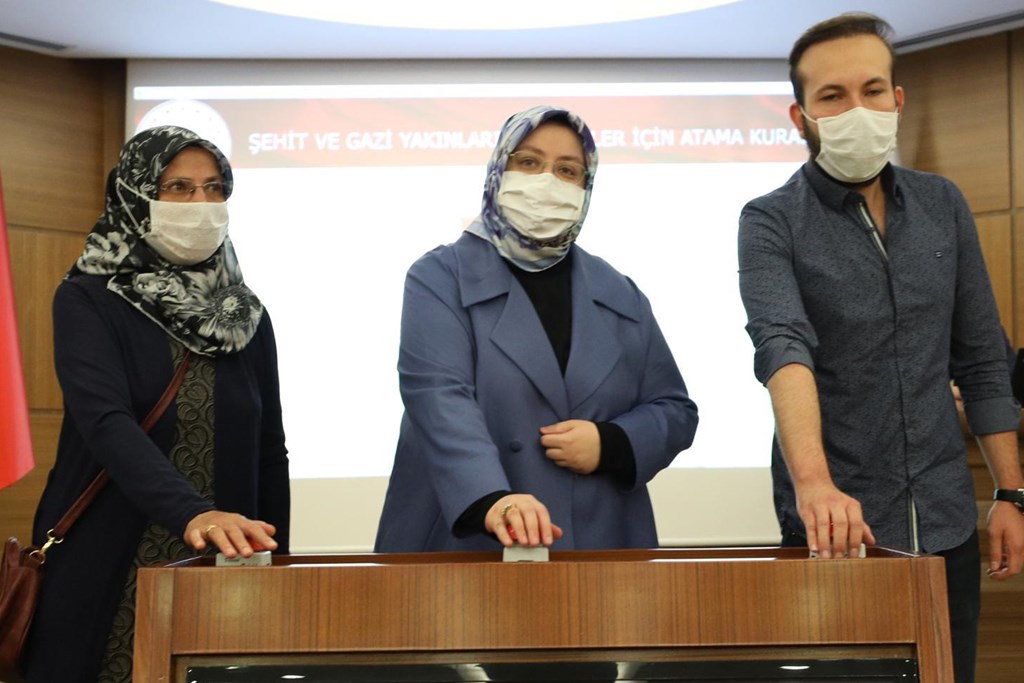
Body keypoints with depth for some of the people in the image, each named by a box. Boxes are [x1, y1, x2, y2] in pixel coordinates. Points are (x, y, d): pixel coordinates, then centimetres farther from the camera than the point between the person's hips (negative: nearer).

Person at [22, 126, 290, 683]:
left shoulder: (245, 314, 7)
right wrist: (194, 514, -37)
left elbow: (269, 453, 10)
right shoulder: (86, 300, -6)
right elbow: (106, 423, -22)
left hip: (220, 578, 4)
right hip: (108, 577, -3)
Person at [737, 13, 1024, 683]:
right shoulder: (772, 222, -7)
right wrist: (813, 482, -39)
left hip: (945, 523, 4)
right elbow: (782, 346, -24)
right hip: (837, 526, -3)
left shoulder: (943, 206, 7)